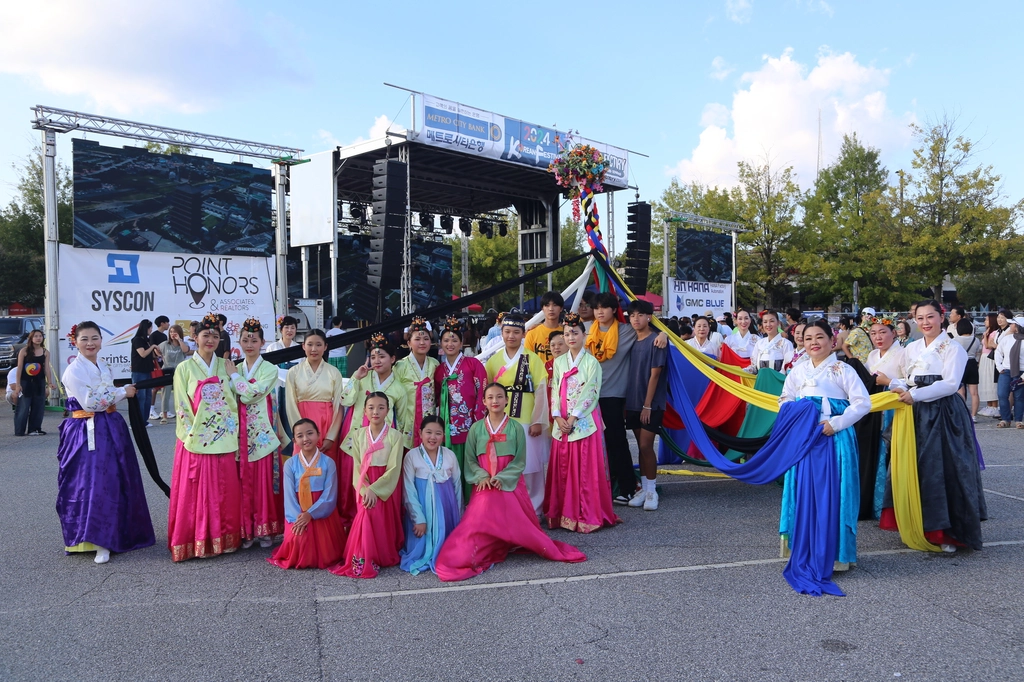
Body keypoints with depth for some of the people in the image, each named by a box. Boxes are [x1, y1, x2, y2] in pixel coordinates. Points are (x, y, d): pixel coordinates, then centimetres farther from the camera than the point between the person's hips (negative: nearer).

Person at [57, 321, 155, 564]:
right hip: (87, 433, -7)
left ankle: (115, 533, 22)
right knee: (93, 484, -9)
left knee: (117, 482, 9)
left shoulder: (104, 367, 13)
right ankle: (99, 542, -2)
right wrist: (123, 392, -13)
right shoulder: (74, 370, -9)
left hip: (111, 429, 7)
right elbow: (90, 402, -18)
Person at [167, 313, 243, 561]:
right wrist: (192, 435, -9)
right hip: (196, 440, -3)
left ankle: (223, 538, 19)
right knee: (195, 492, 0)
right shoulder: (185, 368, 1)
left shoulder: (225, 366, 10)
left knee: (224, 492, 7)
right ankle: (195, 542, 11)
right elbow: (182, 406, -4)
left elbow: (235, 401, 8)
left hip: (223, 440, 3)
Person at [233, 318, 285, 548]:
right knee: (243, 482, 4)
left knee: (264, 481, -1)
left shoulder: (270, 369, -1)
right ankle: (245, 530, 14)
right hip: (241, 434, 4)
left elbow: (251, 394, -14)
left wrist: (234, 376, -7)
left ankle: (265, 529, 10)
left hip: (262, 434, -3)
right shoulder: (235, 369, 12)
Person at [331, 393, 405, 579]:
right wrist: (365, 490, -16)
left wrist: (374, 490, -20)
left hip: (386, 488, -2)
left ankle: (384, 556, 5)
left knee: (385, 524, -9)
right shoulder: (358, 434, 5)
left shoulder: (395, 436, -5)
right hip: (365, 488, 2)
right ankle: (364, 560, -1)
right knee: (367, 518, -12)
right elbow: (357, 467, 0)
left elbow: (394, 469, -11)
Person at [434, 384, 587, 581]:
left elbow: (520, 461, -2)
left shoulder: (516, 427, 0)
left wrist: (502, 478, -14)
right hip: (485, 486, 1)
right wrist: (482, 477, -13)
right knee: (482, 523, -11)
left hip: (510, 485, -1)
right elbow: (470, 460, 4)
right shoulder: (476, 428, 4)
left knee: (517, 523, 0)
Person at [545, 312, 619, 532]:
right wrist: (558, 417, -5)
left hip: (584, 421, -4)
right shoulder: (559, 362, 12)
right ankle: (562, 514, 13)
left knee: (586, 469, -4)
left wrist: (573, 417, -13)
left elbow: (590, 392, -8)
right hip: (562, 423, 4)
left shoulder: (591, 362, 0)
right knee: (562, 469, 5)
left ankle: (587, 516, 3)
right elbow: (555, 391, 8)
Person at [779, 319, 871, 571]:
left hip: (836, 437, -4)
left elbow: (863, 403, -7)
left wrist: (836, 423, -15)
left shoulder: (842, 370, -1)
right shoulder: (797, 371, 13)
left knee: (835, 491, -3)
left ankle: (838, 552, 9)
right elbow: (785, 400, 19)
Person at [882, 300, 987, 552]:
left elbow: (950, 384, -13)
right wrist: (898, 386, -7)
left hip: (944, 415, -5)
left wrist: (915, 394, -19)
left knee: (943, 471, -5)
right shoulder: (912, 348, 14)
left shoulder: (952, 348, -3)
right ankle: (918, 525, 15)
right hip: (917, 416, 5)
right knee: (917, 470, 6)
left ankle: (947, 532, 4)